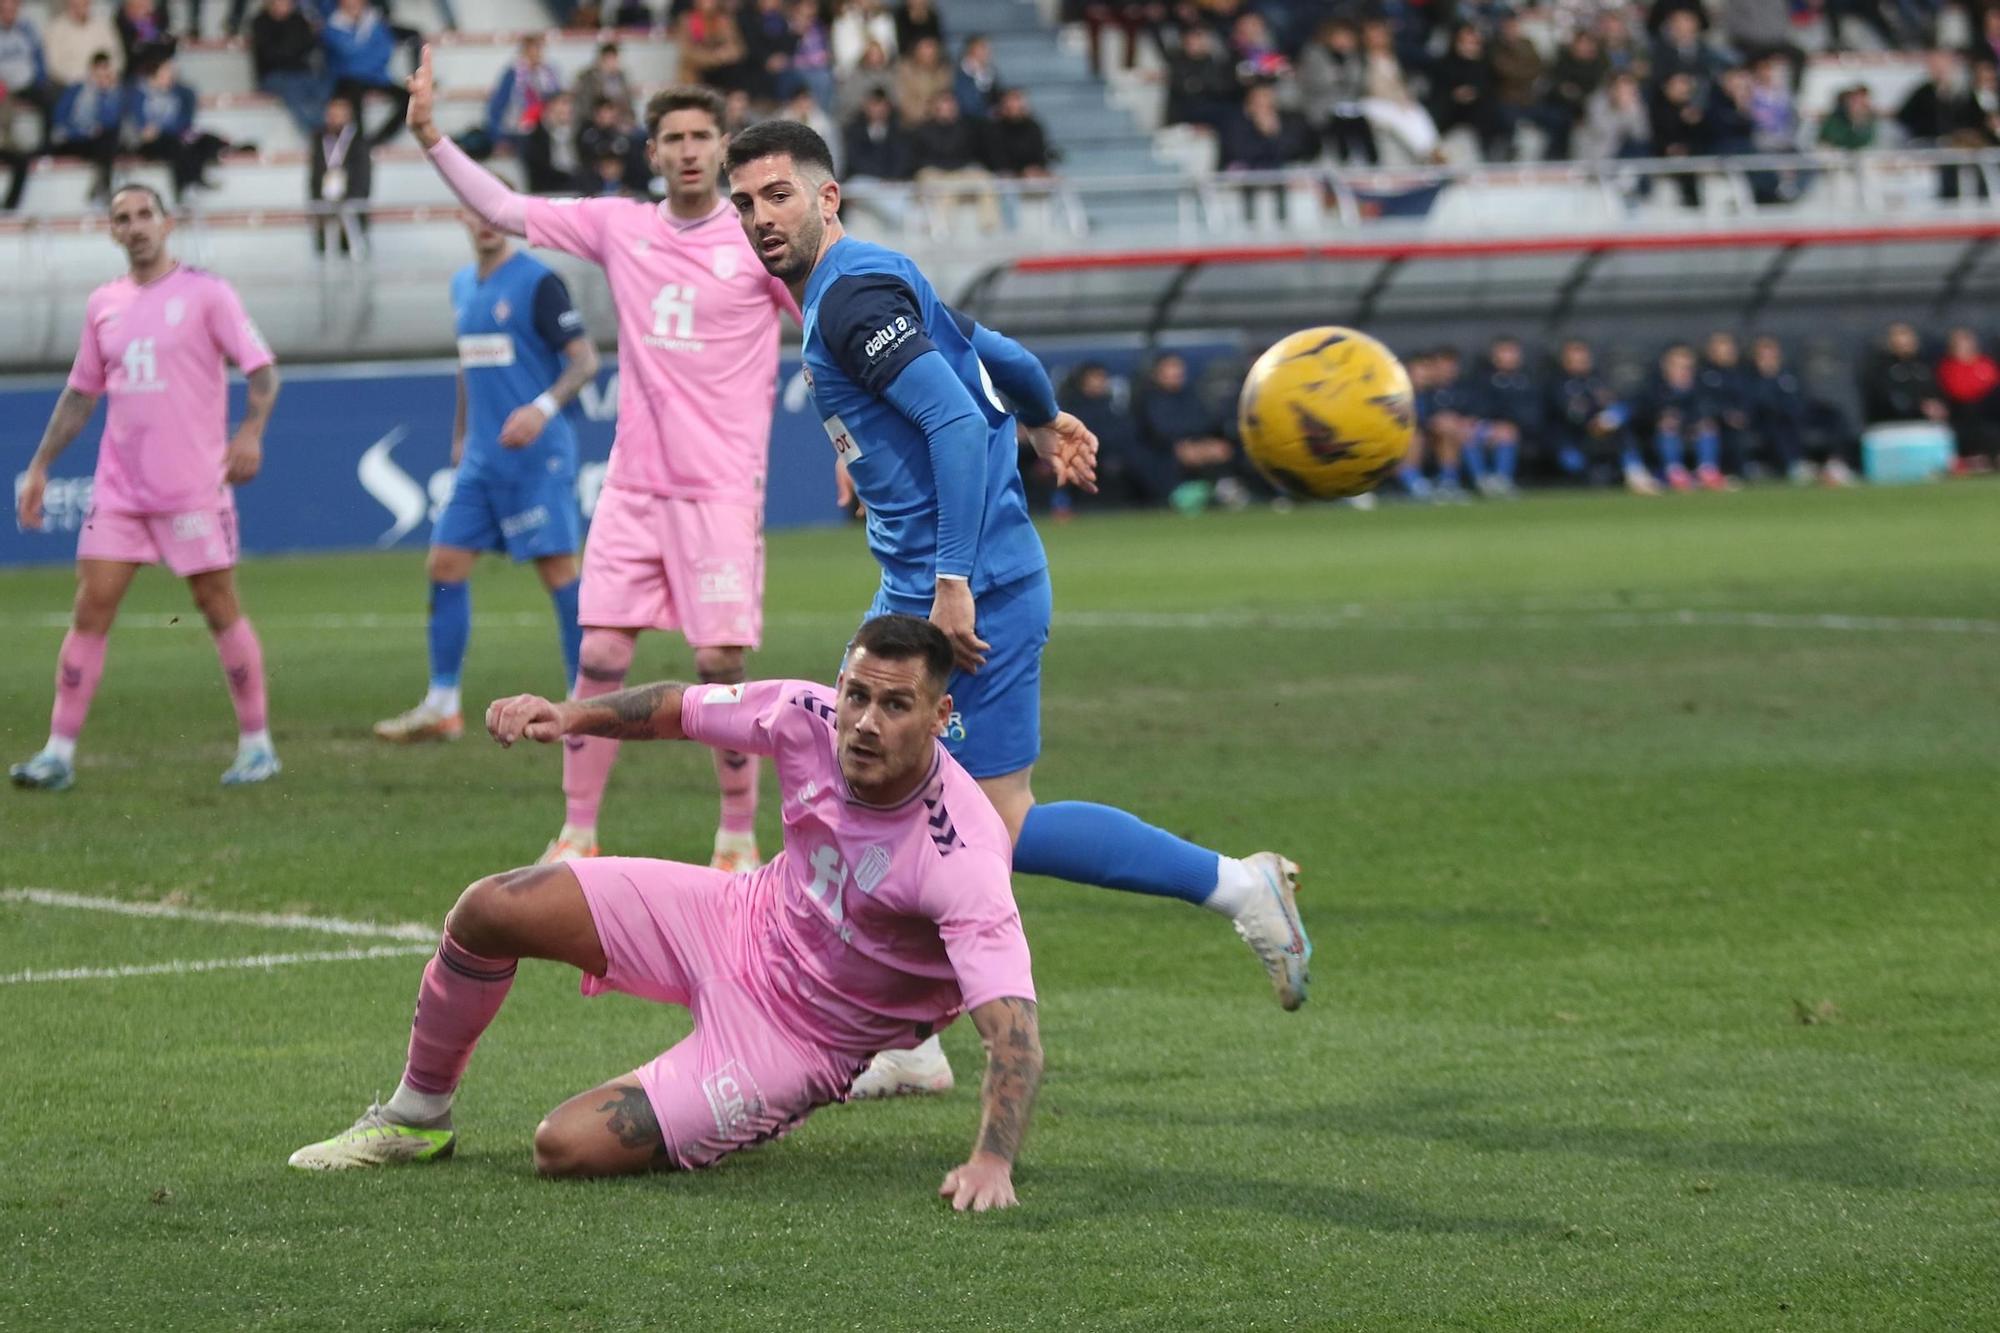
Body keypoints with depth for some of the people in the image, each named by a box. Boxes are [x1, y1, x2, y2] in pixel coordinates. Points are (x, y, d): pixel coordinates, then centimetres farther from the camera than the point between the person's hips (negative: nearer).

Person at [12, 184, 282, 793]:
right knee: (90, 611, -2)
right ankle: (59, 753, -1)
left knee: (220, 610, 0)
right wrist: (39, 467, 15)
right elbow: (81, 393, 20)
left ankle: (256, 744, 10)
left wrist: (250, 431, -25)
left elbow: (261, 367, -7)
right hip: (118, 489, 4)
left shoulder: (206, 292, -3)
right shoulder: (103, 304, 12)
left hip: (194, 487, -4)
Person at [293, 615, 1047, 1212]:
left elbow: (1012, 1026, -40)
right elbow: (681, 708, 3)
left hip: (801, 1042, -6)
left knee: (569, 1148, -18)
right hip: (743, 920, 6)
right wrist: (576, 715, -14)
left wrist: (993, 1161, -55)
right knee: (490, 912, -5)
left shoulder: (964, 859, -34)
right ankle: (415, 1117, 20)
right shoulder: (809, 719, -17)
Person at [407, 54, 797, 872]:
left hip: (720, 489, -3)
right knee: (600, 657, -3)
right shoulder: (619, 228, 7)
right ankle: (577, 835, 6)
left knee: (720, 664, -7)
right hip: (633, 487, 3)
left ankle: (739, 841, 9)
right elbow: (503, 211, 13)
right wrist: (430, 137, 6)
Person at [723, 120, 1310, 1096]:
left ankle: (1236, 886, 1)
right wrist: (1046, 422, 48)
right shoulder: (851, 290, 15)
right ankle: (904, 1046, 15)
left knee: (999, 830, -9)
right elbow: (995, 355, 28)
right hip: (913, 589, 10)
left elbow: (957, 422, -24)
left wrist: (955, 583, -28)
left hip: (971, 598, -10)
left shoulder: (852, 296, -15)